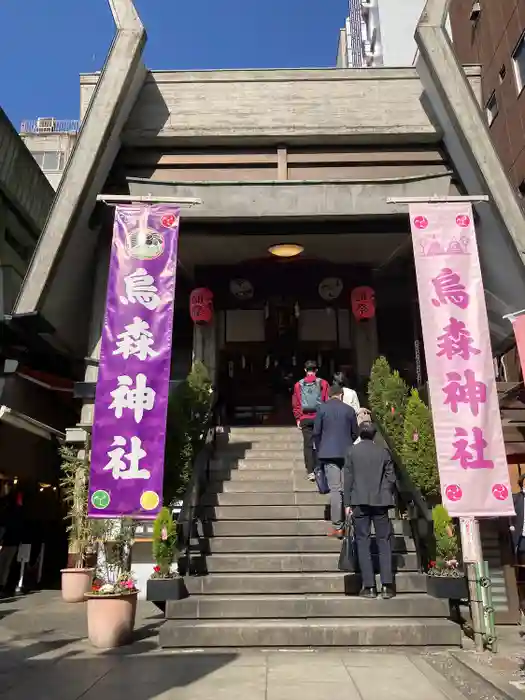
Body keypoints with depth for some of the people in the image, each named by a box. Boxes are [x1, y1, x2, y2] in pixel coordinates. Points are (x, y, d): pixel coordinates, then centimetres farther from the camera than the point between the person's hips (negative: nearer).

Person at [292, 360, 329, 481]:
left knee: (308, 444, 4)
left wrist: (298, 419, 7)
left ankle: (310, 471, -1)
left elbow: (295, 404, 3)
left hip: (305, 418, 1)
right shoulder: (323, 383, -1)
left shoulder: (298, 385, 4)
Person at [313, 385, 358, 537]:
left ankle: (337, 527, -2)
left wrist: (319, 450, 12)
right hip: (346, 453, 1)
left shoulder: (322, 409, -2)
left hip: (328, 453, -1)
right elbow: (355, 433, 9)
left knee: (335, 489, -1)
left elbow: (316, 433, -1)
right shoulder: (349, 410, 3)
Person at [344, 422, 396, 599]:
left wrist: (347, 503, 3)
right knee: (384, 541, 7)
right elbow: (391, 478, 2)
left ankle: (369, 586, 2)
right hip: (380, 502, 1)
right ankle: (386, 585, 3)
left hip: (360, 502, -1)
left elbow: (348, 478, -1)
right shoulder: (383, 452, 2)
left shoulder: (352, 451, 0)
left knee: (363, 542, 3)